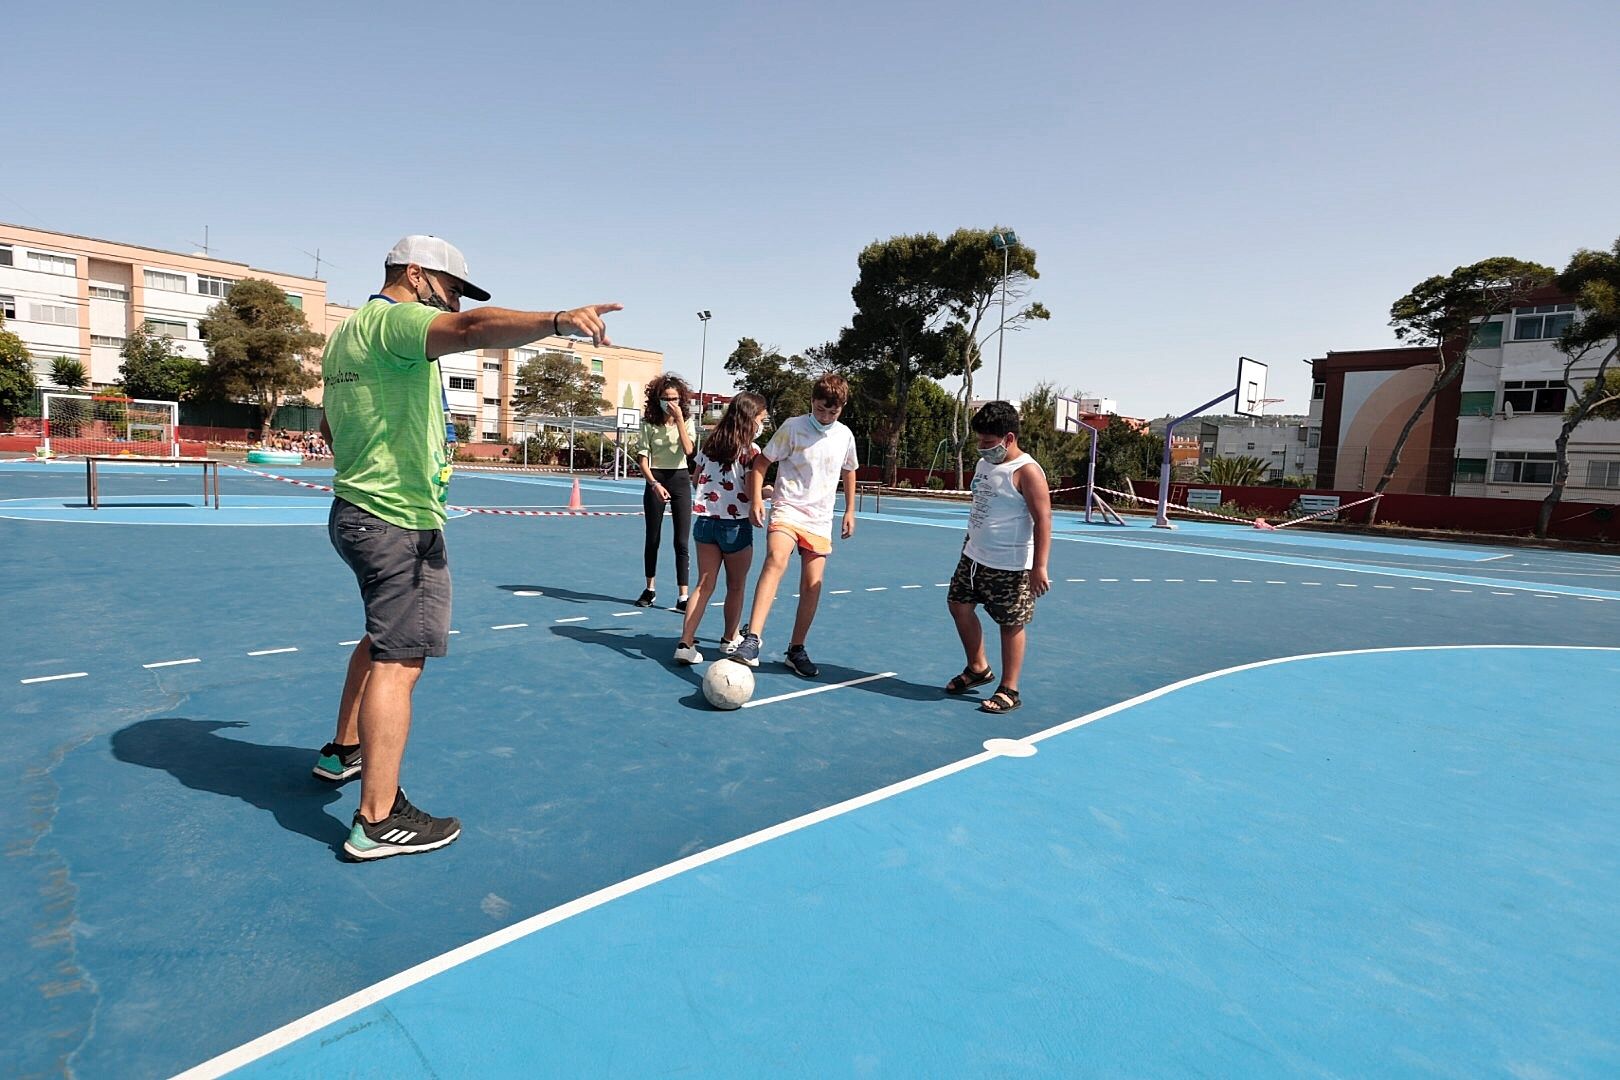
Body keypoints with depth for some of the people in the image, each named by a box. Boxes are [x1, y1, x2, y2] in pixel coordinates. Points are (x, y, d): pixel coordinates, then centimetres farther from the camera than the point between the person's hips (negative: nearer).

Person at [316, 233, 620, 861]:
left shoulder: (347, 332, 18)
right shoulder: (395, 318, -14)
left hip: (355, 511, 11)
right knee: (399, 662, -8)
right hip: (400, 522, -11)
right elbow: (473, 329, -36)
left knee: (384, 637, 26)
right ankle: (378, 821, -3)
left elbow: (330, 426, 29)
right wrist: (557, 320, -51)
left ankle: (345, 750, 41)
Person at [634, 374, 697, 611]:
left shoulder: (687, 421, 1)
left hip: (680, 479, 0)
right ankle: (650, 589, 25)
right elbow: (642, 458, -4)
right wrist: (654, 483, -18)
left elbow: (688, 450, -16)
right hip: (656, 479, 0)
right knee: (652, 538, 9)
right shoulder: (649, 423, -1)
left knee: (682, 541, -5)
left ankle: (683, 597, -4)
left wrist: (679, 419, -18)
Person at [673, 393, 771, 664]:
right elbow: (751, 493, -15)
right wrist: (774, 492, 2)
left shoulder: (710, 443, 6)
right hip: (736, 525, -5)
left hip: (703, 520, 5)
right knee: (736, 586, 14)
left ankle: (685, 642, -2)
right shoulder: (750, 450, -11)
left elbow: (697, 478, 12)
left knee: (705, 584, 7)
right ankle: (730, 639, 30)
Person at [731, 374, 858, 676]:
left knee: (812, 585, 2)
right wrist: (756, 499, -13)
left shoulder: (845, 436, 7)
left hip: (820, 520, 5)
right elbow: (761, 462, -1)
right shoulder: (793, 427, -5)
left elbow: (849, 471, 24)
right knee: (776, 561, -30)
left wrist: (850, 511, 21)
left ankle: (796, 649, 18)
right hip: (787, 511, -4)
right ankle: (752, 640, -37)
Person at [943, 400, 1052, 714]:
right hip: (974, 557, 9)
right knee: (959, 606, 14)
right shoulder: (983, 464, 8)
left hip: (1010, 566, -9)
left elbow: (1042, 521, -21)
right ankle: (978, 668, 33)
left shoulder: (1026, 472, -18)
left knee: (1010, 625, 2)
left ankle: (1009, 690, 15)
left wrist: (1039, 567, -26)